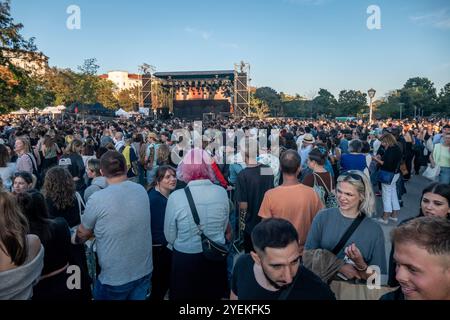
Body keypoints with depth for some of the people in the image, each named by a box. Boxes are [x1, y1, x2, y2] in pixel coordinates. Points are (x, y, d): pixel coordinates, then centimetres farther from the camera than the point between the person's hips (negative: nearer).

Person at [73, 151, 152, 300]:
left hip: (115, 277, -4)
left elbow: (82, 234, -1)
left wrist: (74, 239, 22)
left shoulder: (97, 199, -20)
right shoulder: (141, 190, -5)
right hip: (144, 270, 4)